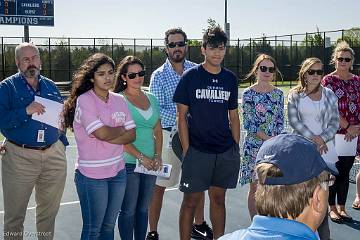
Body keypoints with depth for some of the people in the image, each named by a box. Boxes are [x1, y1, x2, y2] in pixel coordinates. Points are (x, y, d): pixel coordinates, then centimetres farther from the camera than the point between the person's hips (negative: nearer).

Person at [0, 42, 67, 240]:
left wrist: (62, 143, 12)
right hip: (20, 158, -4)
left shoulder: (51, 86, 11)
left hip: (54, 155, 4)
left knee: (49, 210, 16)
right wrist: (26, 111, -23)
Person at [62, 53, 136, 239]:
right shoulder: (84, 100, -10)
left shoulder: (119, 100, 7)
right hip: (92, 175, -5)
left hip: (118, 171, 5)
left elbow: (131, 135, 3)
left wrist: (109, 137, -13)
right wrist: (120, 129, -2)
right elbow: (102, 133, -21)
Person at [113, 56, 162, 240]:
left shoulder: (152, 99, 11)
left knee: (143, 208, 15)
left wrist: (157, 156, 0)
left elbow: (158, 131, 13)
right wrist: (141, 157, -16)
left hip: (150, 163, 6)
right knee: (129, 210, 4)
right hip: (128, 162, -5)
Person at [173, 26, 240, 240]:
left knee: (218, 199, 14)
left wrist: (236, 147, 8)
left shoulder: (230, 79, 8)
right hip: (197, 150, -4)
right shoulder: (190, 77, -3)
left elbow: (234, 116, 13)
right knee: (191, 201, 2)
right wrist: (186, 150, -9)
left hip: (226, 151, 4)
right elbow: (182, 116, -4)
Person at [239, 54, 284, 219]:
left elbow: (280, 120, 7)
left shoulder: (278, 94, 7)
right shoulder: (248, 93, -5)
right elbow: (248, 123, -9)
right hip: (254, 145, -3)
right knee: (255, 187, 5)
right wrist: (267, 138, -15)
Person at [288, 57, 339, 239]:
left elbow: (335, 122, 7)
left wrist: (323, 139, -9)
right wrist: (312, 138, -13)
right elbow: (293, 120, -5)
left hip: (324, 148, 1)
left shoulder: (329, 95, 9)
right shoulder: (295, 95, 4)